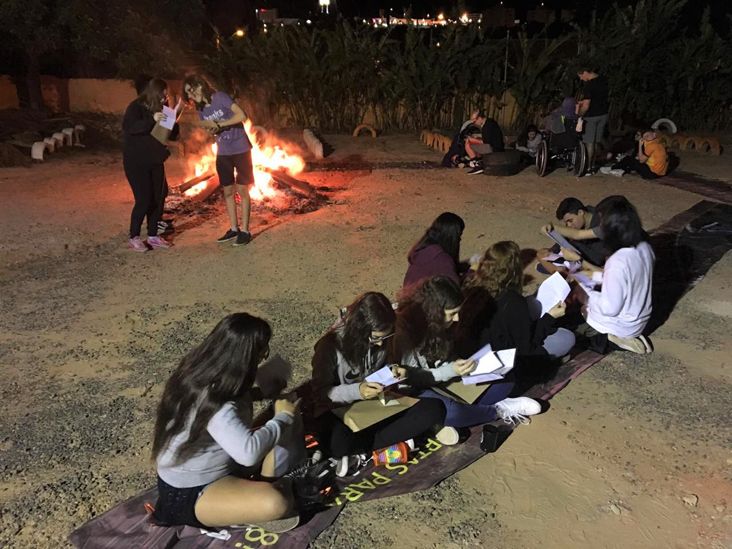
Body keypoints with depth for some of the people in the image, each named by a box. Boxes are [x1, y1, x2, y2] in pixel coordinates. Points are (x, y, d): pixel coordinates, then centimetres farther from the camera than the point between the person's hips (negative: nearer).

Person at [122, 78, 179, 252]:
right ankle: (134, 238, 6)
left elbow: (172, 135, 11)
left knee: (158, 198, 5)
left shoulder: (161, 108, 7)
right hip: (136, 162, -6)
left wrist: (173, 123, -10)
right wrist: (151, 120, -36)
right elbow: (127, 127, -27)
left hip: (156, 162, 6)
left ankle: (152, 236, 18)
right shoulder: (136, 107, -11)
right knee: (143, 200, -8)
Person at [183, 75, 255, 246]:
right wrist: (208, 128, -11)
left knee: (242, 189, -4)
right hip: (223, 153, 7)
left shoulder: (220, 97, -13)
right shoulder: (201, 109, 6)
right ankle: (233, 228, 16)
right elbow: (211, 130, 12)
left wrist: (218, 124, -20)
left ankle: (245, 231, 0)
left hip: (240, 149, -6)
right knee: (228, 191, 7)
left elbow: (242, 116, -22)